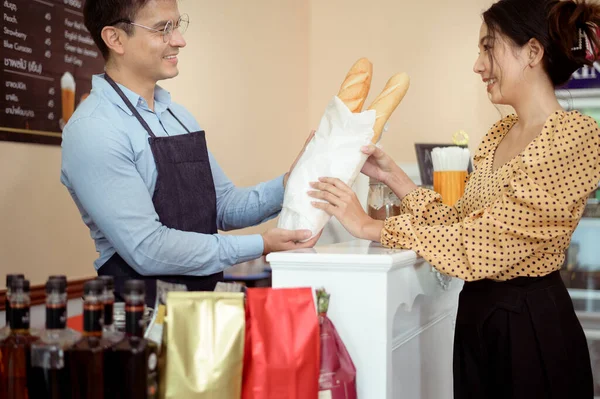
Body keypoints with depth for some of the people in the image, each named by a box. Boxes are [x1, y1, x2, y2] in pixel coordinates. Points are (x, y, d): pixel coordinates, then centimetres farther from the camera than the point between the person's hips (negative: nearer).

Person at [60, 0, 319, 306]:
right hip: (140, 313, -7)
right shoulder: (92, 131, -14)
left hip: (202, 305, 7)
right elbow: (146, 249, -19)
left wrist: (288, 185, -4)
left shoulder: (179, 116, 11)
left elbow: (224, 205, 14)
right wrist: (260, 245, -15)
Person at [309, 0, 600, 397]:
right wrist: (394, 177, 2)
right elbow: (461, 223, 8)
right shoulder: (499, 134, 8)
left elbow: (485, 241, -24)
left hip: (531, 323, -7)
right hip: (476, 312, 7)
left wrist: (372, 227, -20)